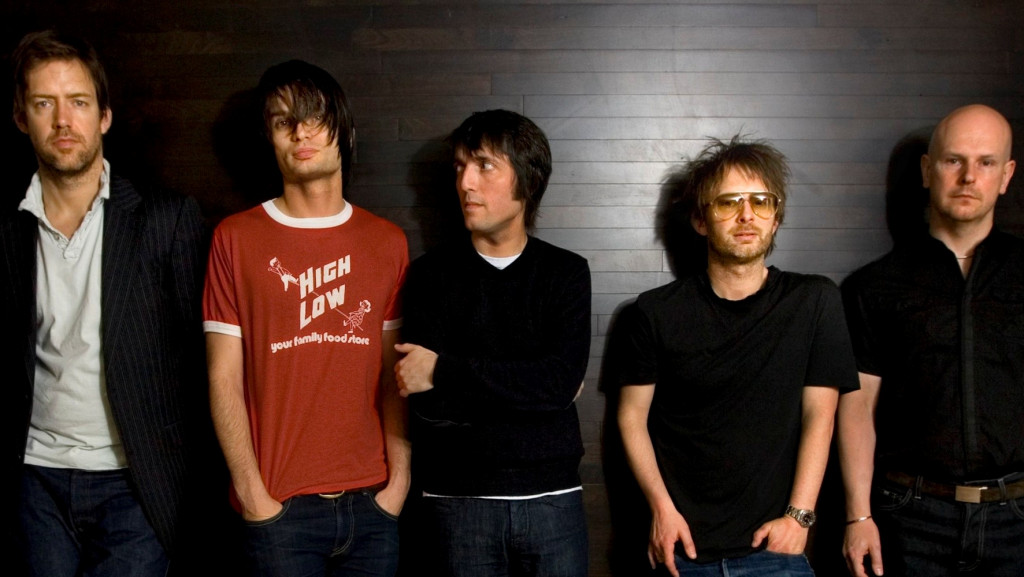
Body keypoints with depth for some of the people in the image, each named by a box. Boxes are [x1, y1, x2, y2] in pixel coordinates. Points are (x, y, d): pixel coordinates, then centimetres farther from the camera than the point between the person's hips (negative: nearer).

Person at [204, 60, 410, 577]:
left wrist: (399, 478, -1)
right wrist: (253, 494, -8)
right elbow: (225, 379, -3)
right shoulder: (236, 238, 0)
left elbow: (394, 376, 6)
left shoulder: (387, 243, 7)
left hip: (371, 504, 3)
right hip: (278, 508, -2)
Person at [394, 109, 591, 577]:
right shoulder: (432, 274, 0)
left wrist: (446, 370, -15)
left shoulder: (566, 272, 3)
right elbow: (429, 404, -10)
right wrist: (533, 386, -9)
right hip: (458, 501, 0)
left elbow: (563, 380, -13)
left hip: (552, 497, 1)